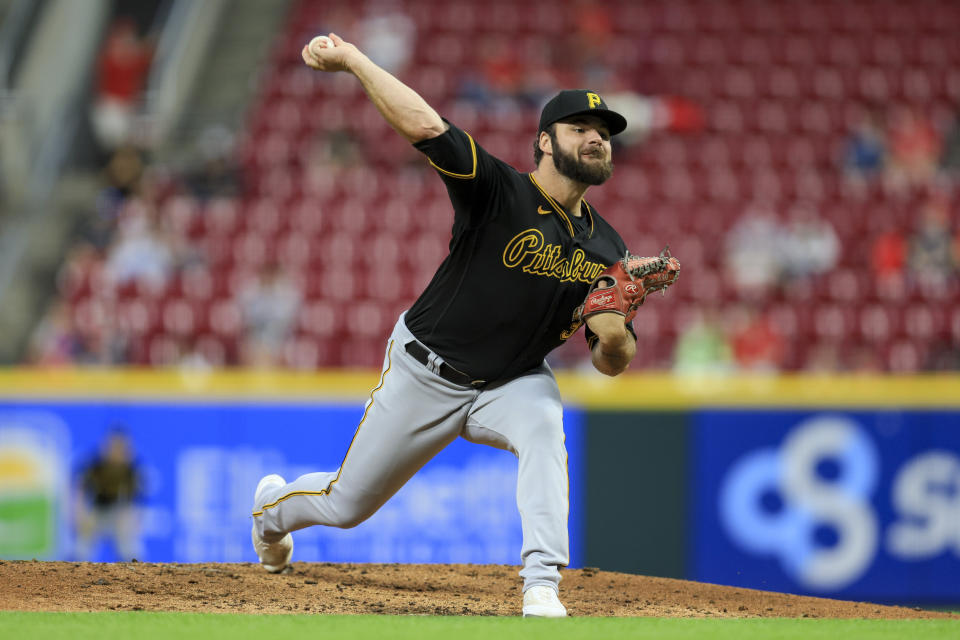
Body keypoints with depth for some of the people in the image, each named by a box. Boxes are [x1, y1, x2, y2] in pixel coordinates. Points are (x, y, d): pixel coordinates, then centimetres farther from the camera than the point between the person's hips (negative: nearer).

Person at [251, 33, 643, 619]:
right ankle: (275, 506, 47)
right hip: (428, 372, -3)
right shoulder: (499, 192, -21)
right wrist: (351, 57, -36)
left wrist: (614, 336, -24)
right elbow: (424, 126, -35)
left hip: (515, 382, 3)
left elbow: (614, 363, 0)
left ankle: (542, 588, -38)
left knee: (544, 430, -34)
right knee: (346, 505, 10)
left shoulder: (606, 249, -5)